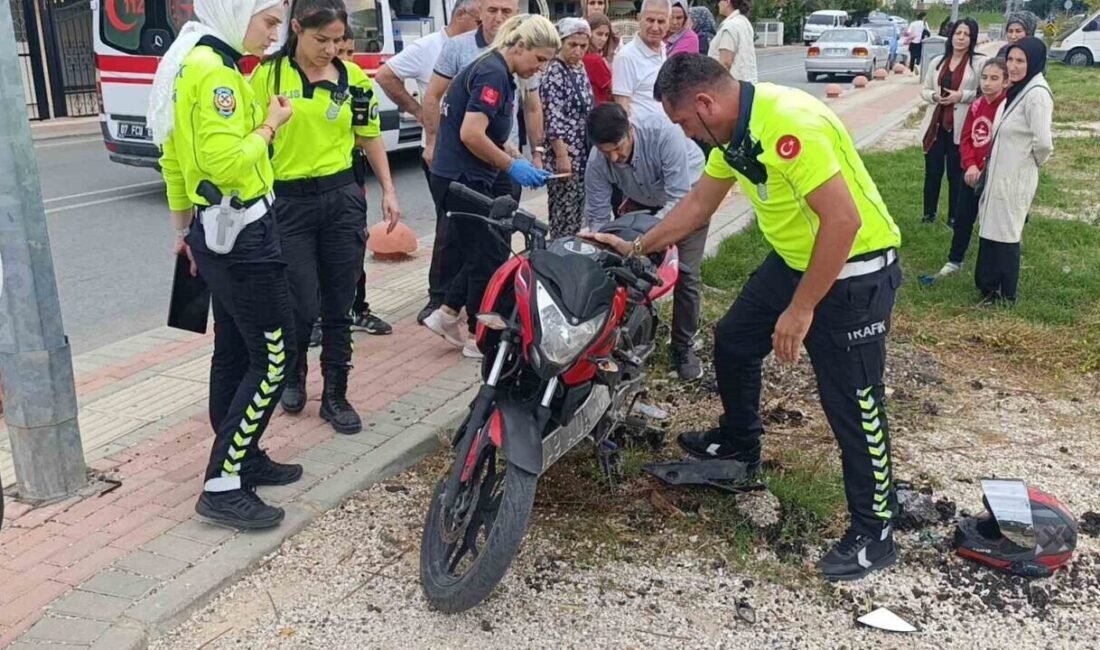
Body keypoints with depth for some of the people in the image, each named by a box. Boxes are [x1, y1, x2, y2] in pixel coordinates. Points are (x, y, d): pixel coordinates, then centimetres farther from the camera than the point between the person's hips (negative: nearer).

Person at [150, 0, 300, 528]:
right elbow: (227, 163, -27)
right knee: (274, 353, -7)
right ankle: (222, 485, -3)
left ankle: (242, 458, 27)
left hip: (215, 231, 10)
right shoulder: (213, 70, -18)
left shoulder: (189, 63, 14)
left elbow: (174, 158, 18)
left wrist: (184, 229, 23)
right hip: (240, 232, -10)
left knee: (235, 350, 15)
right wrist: (270, 125, -11)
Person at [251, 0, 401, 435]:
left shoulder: (353, 78, 4)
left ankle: (335, 395, 19)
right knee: (303, 306, 0)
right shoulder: (268, 74, -4)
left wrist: (388, 191, 9)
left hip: (343, 197, 3)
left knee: (339, 305, 6)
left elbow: (369, 136, 13)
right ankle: (293, 373, 30)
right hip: (288, 202, -2)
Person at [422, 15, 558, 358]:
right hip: (463, 179, -10)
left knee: (486, 253, 16)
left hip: (463, 177, 10)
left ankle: (447, 314, 22)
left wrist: (516, 161, 8)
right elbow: (471, 135, -25)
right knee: (489, 256, 1)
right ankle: (479, 337, 14)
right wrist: (512, 165, -15)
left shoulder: (494, 70, 14)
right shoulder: (493, 73, -17)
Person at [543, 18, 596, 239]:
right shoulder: (554, 73, -13)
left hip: (583, 151, 9)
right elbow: (552, 119, -18)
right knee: (565, 210, -4)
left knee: (578, 208, 13)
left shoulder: (580, 67, 12)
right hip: (564, 152, -8)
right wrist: (561, 155, -21)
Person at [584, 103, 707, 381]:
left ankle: (683, 347, 2)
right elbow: (597, 217, -18)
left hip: (688, 193, -3)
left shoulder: (663, 133, -40)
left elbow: (678, 199, -38)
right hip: (643, 201, 4)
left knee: (685, 274, -12)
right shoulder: (597, 163, -27)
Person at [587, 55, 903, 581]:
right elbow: (697, 205, 16)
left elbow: (843, 220, -31)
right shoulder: (732, 129, 2)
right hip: (795, 260, 10)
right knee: (733, 341, 19)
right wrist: (636, 248, 17)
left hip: (853, 272, -9)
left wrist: (801, 309, -24)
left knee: (851, 404, -3)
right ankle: (739, 444, 42)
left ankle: (873, 533, 13)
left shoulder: (788, 123, -29)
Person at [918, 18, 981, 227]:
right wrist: (934, 96, -8)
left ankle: (954, 217, 16)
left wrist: (961, 95, -18)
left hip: (960, 127, -4)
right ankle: (929, 214, 22)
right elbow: (924, 90, 13)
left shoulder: (979, 62, -4)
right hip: (935, 124, 4)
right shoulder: (937, 61, 10)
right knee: (932, 171, 9)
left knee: (956, 173, 4)